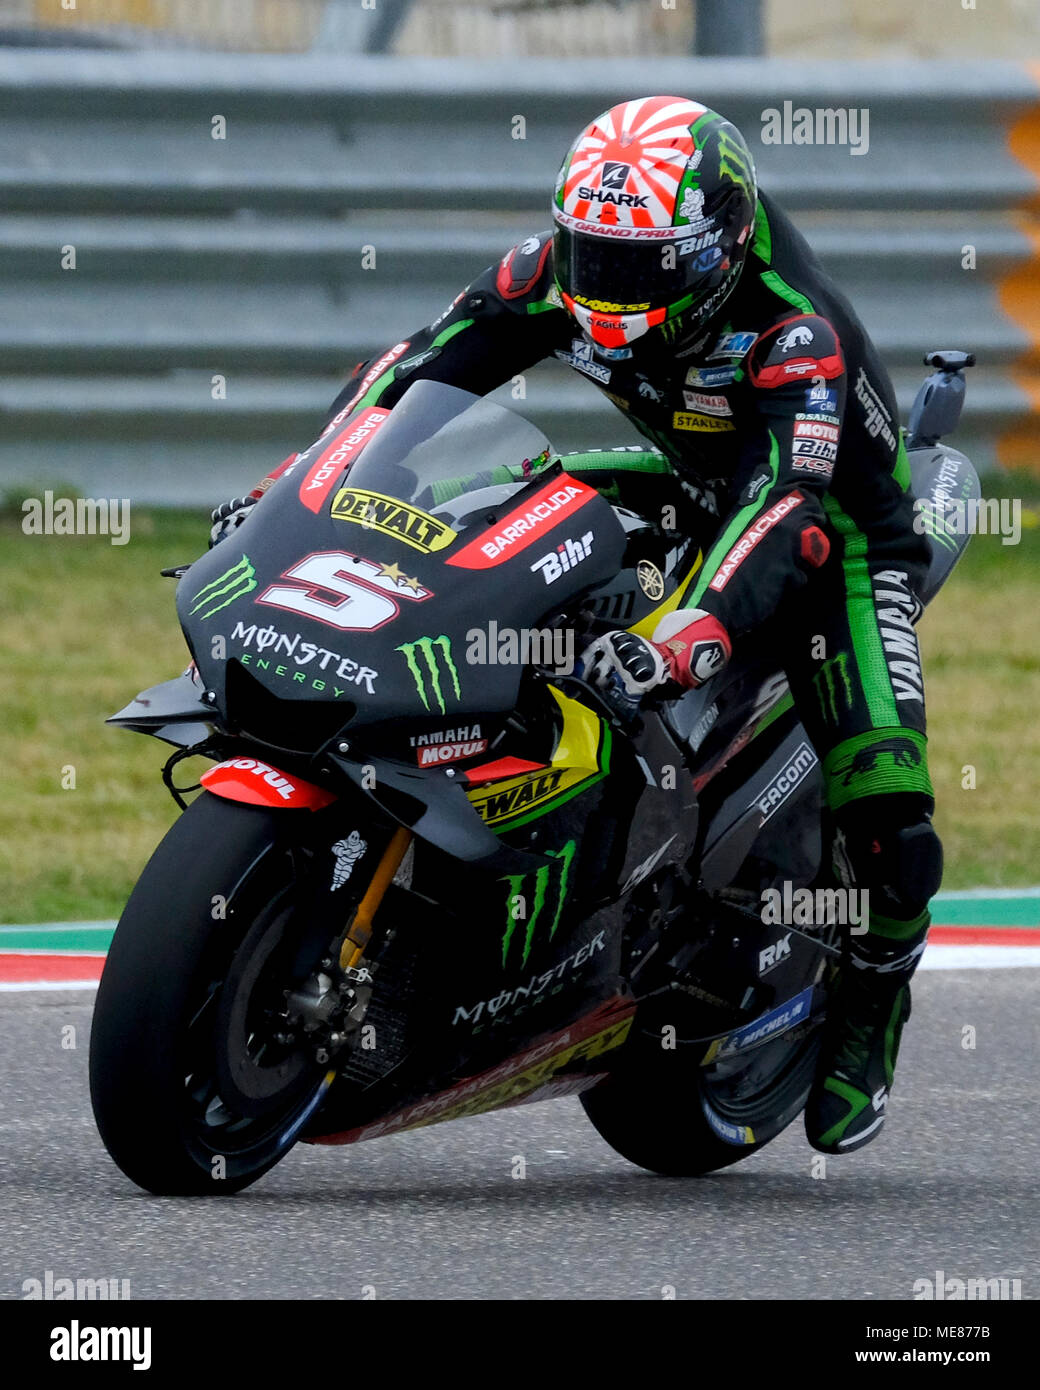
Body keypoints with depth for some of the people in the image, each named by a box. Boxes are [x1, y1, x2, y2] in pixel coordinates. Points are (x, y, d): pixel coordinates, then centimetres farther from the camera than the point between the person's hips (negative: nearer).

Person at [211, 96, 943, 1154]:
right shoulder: (558, 274, -19)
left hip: (839, 526, -6)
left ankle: (870, 1003, 10)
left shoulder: (794, 332, -38)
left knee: (887, 827, -21)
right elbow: (417, 366, -11)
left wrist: (684, 645, -66)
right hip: (692, 487, 6)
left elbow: (785, 509, -50)